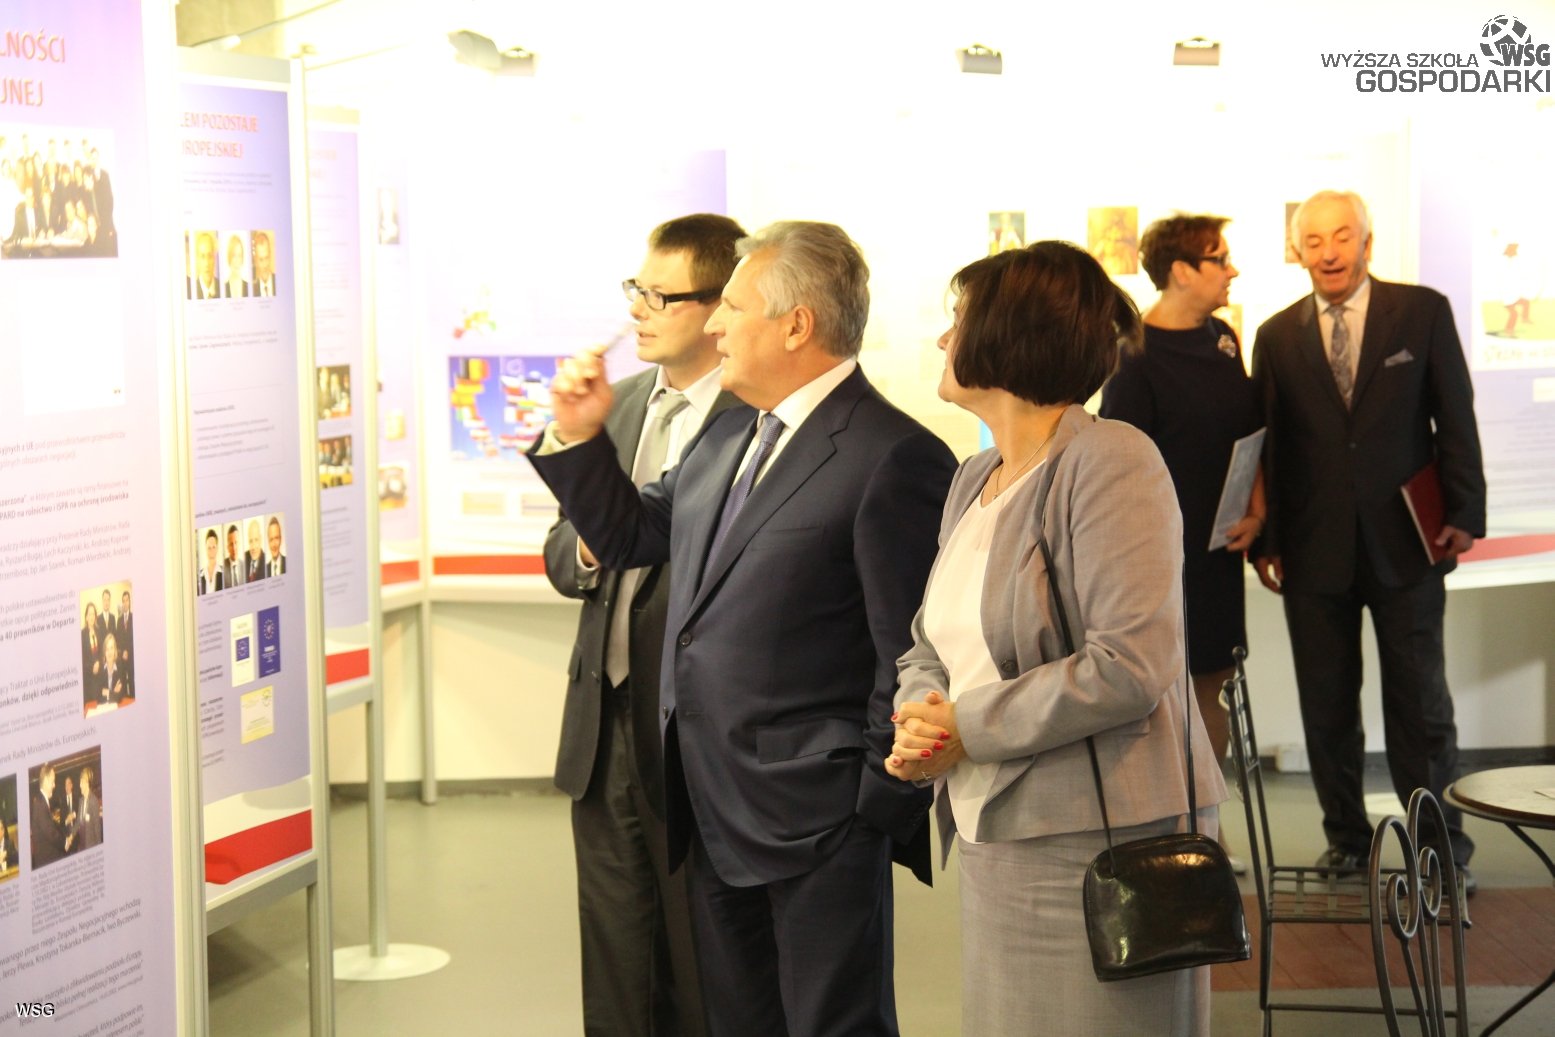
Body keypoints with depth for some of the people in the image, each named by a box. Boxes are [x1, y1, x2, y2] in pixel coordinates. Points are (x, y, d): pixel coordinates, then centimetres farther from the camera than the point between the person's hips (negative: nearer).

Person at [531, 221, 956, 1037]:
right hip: (715, 815, 9)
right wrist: (578, 439, 9)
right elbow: (629, 538, 22)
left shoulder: (893, 459, -15)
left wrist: (880, 807, -15)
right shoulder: (727, 434, 12)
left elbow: (910, 655, -16)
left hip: (818, 818, -8)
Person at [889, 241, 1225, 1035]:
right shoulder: (975, 480, 14)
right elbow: (931, 645, 19)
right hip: (992, 847, 8)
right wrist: (918, 722, -4)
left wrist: (968, 726, -15)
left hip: (1103, 844, -8)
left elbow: (1130, 665, -21)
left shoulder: (1109, 461, -12)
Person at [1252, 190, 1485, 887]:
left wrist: (1464, 513, -5)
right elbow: (1267, 445, 6)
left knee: (1420, 699, 3)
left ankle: (1444, 846, 13)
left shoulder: (1423, 312, 1)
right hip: (1315, 549, 2)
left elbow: (1456, 418, 1)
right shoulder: (1278, 336, 5)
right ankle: (1347, 840, 20)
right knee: (1326, 705, 8)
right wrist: (1266, 539, 2)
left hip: (1404, 541, -2)